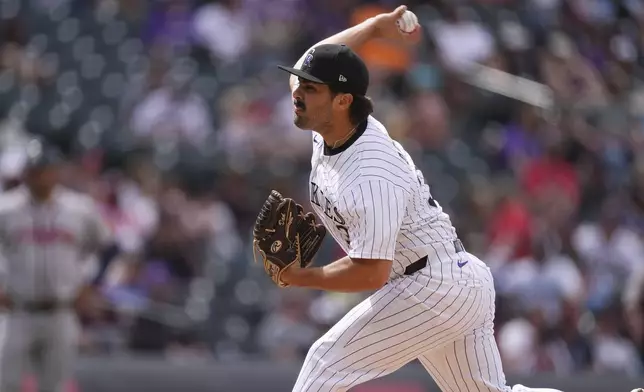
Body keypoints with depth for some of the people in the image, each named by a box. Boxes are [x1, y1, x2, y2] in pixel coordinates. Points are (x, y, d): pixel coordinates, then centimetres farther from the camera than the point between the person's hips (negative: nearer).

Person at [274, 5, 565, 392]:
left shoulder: (370, 176, -26)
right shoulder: (328, 126, 0)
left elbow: (371, 273, -28)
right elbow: (314, 62, 21)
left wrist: (303, 277, -17)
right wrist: (374, 26, 21)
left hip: (432, 285, -10)